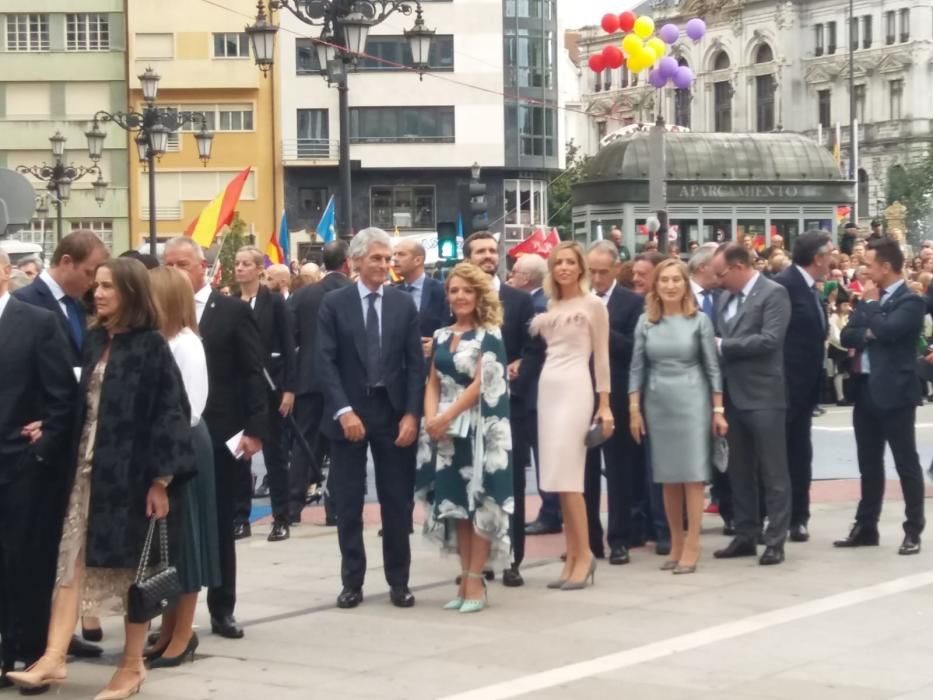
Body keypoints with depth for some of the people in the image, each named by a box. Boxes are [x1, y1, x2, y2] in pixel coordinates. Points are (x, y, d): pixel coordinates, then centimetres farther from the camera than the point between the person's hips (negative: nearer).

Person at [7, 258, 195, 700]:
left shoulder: (152, 347, -10)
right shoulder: (95, 341, 9)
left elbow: (168, 414, -12)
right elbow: (84, 403, 14)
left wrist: (160, 479, -14)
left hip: (129, 469, -6)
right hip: (87, 465, 6)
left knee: (132, 566, 5)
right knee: (72, 561, -2)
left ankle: (132, 664, 15)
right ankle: (54, 658, -6)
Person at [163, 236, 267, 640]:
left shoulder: (234, 311, 0)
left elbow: (254, 374, -3)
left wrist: (254, 429, -10)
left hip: (218, 434, -2)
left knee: (220, 525, 6)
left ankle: (222, 609, 14)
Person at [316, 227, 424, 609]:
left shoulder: (404, 303, 5)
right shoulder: (334, 303, -1)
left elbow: (415, 363, 3)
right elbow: (326, 362, -6)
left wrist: (411, 413, -7)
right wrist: (343, 411, -16)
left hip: (392, 410, 1)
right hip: (349, 411, -1)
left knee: (397, 501, 5)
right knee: (349, 502, 4)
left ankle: (399, 581, 14)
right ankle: (352, 581, 12)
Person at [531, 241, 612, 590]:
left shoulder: (593, 304, 0)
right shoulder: (550, 306, 14)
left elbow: (602, 356, 0)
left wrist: (604, 405, -3)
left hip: (574, 388, -6)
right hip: (547, 387, 6)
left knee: (568, 475, -12)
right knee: (558, 478, 4)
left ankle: (584, 555, -4)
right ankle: (572, 557, 7)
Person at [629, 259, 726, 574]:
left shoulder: (699, 320, -1)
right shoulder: (646, 322, 5)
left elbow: (712, 367, 0)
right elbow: (637, 368, 6)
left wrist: (718, 410, -3)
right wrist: (634, 410, 0)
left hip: (692, 401, -3)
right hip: (657, 403, 3)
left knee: (693, 474, -4)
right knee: (668, 476, 7)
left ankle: (692, 546, -1)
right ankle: (676, 543, 15)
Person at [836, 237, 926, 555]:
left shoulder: (910, 301, -10)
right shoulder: (870, 300, 14)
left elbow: (886, 330, -24)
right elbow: (847, 336, 8)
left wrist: (870, 303, -10)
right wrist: (867, 334, -12)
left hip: (894, 392, -8)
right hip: (865, 390, 8)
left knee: (906, 463, -1)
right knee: (869, 464, 13)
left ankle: (913, 531, 4)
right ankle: (865, 527, 20)